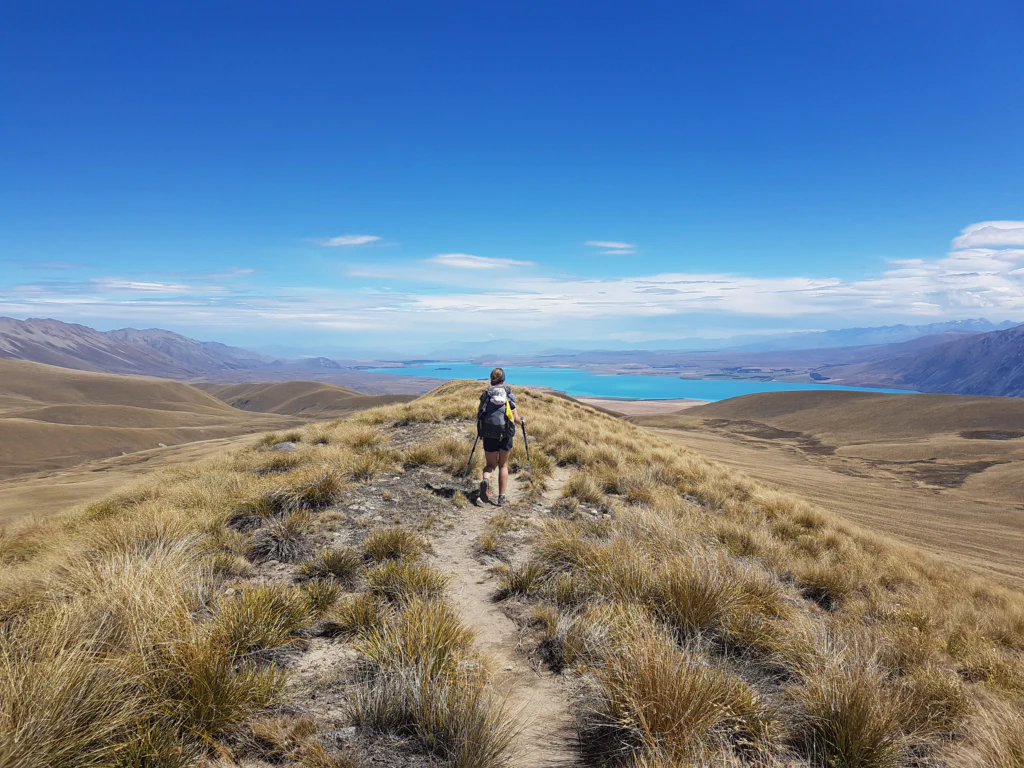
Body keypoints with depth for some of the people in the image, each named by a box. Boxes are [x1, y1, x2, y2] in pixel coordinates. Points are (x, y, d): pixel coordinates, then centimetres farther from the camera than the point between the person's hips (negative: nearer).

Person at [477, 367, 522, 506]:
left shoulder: (485, 394, 5)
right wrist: (521, 421, 24)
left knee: (491, 464, 16)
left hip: (488, 434, 1)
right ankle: (502, 497, 12)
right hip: (505, 434, -1)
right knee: (503, 465, 15)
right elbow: (516, 419, 1)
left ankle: (485, 480, -17)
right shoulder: (509, 395, 2)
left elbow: (479, 415, 3)